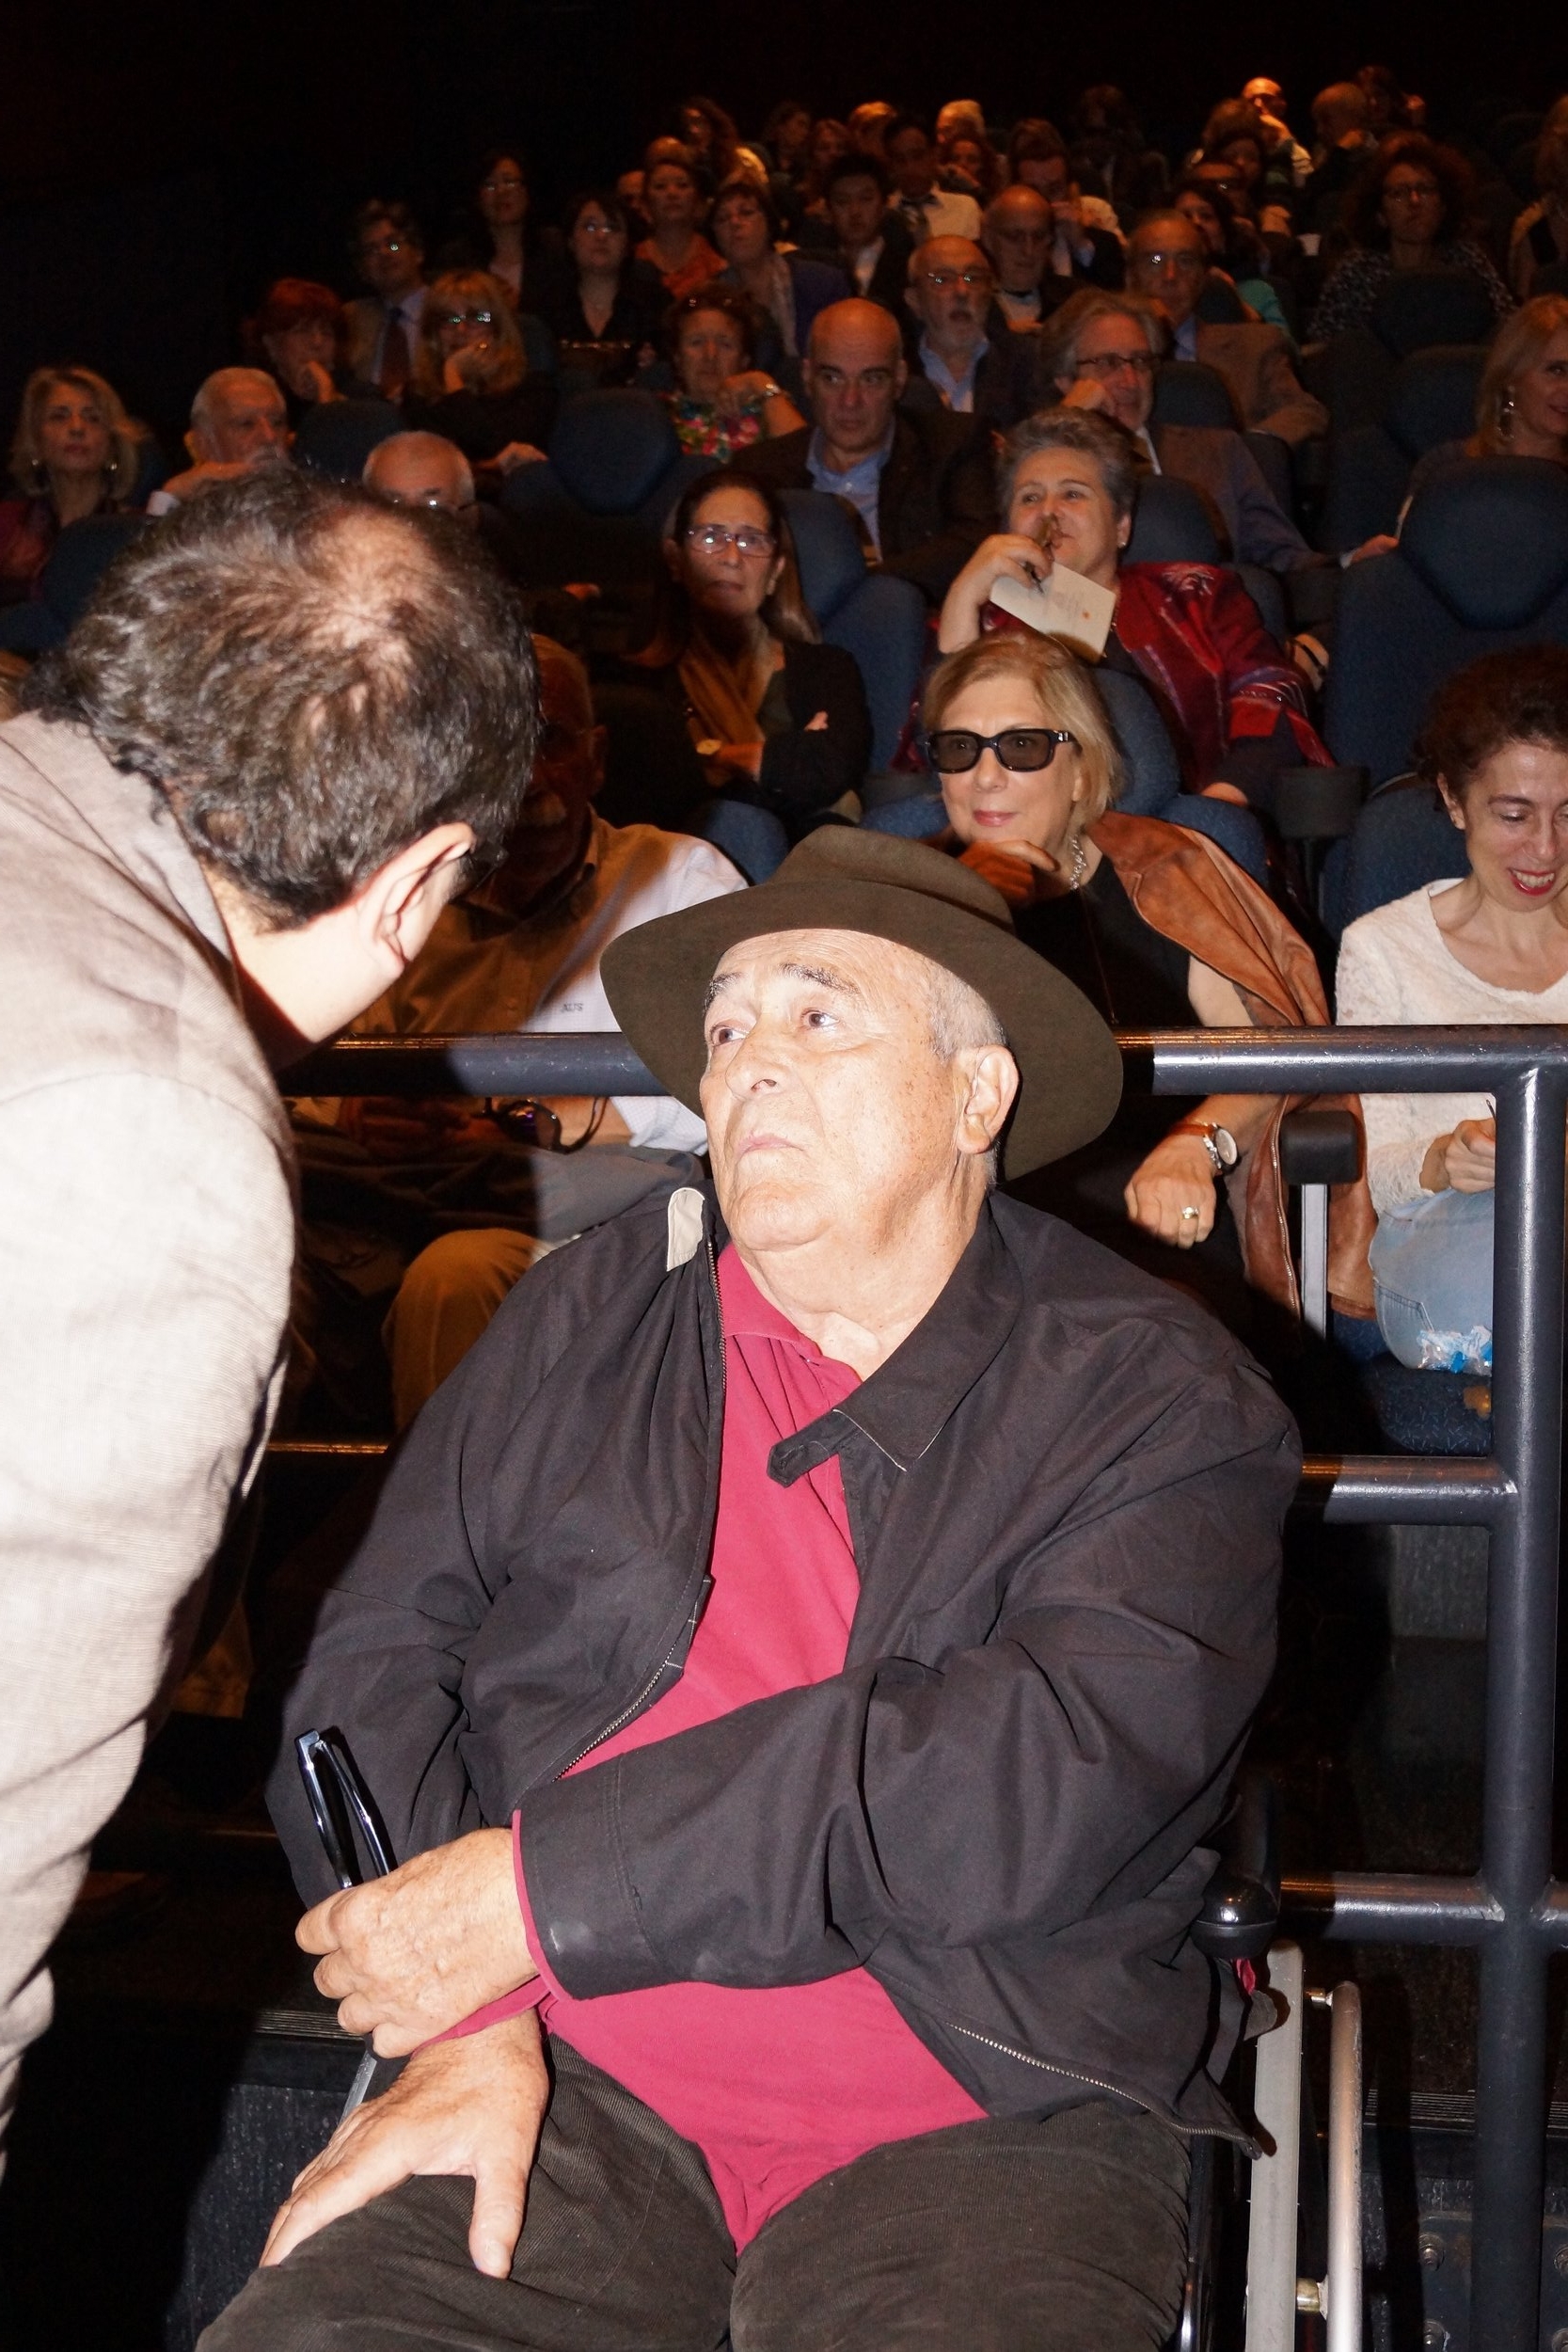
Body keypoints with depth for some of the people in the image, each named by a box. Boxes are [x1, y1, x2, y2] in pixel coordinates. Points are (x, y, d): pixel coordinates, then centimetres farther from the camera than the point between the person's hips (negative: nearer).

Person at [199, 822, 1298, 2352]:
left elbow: (1050, 1770, -14)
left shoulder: (1158, 1403, 1)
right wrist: (466, 2018, -10)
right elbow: (373, 1668, 7)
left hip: (981, 2122, -1)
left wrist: (548, 1889, -15)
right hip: (573, 2098, 2)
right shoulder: (584, 1322, 12)